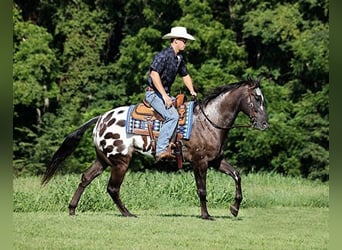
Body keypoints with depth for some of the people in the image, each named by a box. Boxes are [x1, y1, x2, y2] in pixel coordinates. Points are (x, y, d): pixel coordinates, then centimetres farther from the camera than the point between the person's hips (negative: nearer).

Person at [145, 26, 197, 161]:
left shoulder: (179, 58, 12)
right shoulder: (163, 55, -17)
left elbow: (185, 75, 27)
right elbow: (154, 74, -25)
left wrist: (192, 90, 11)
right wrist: (164, 96, -27)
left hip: (165, 93, 10)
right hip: (154, 93, -10)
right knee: (172, 116, -27)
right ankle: (161, 150, -31)